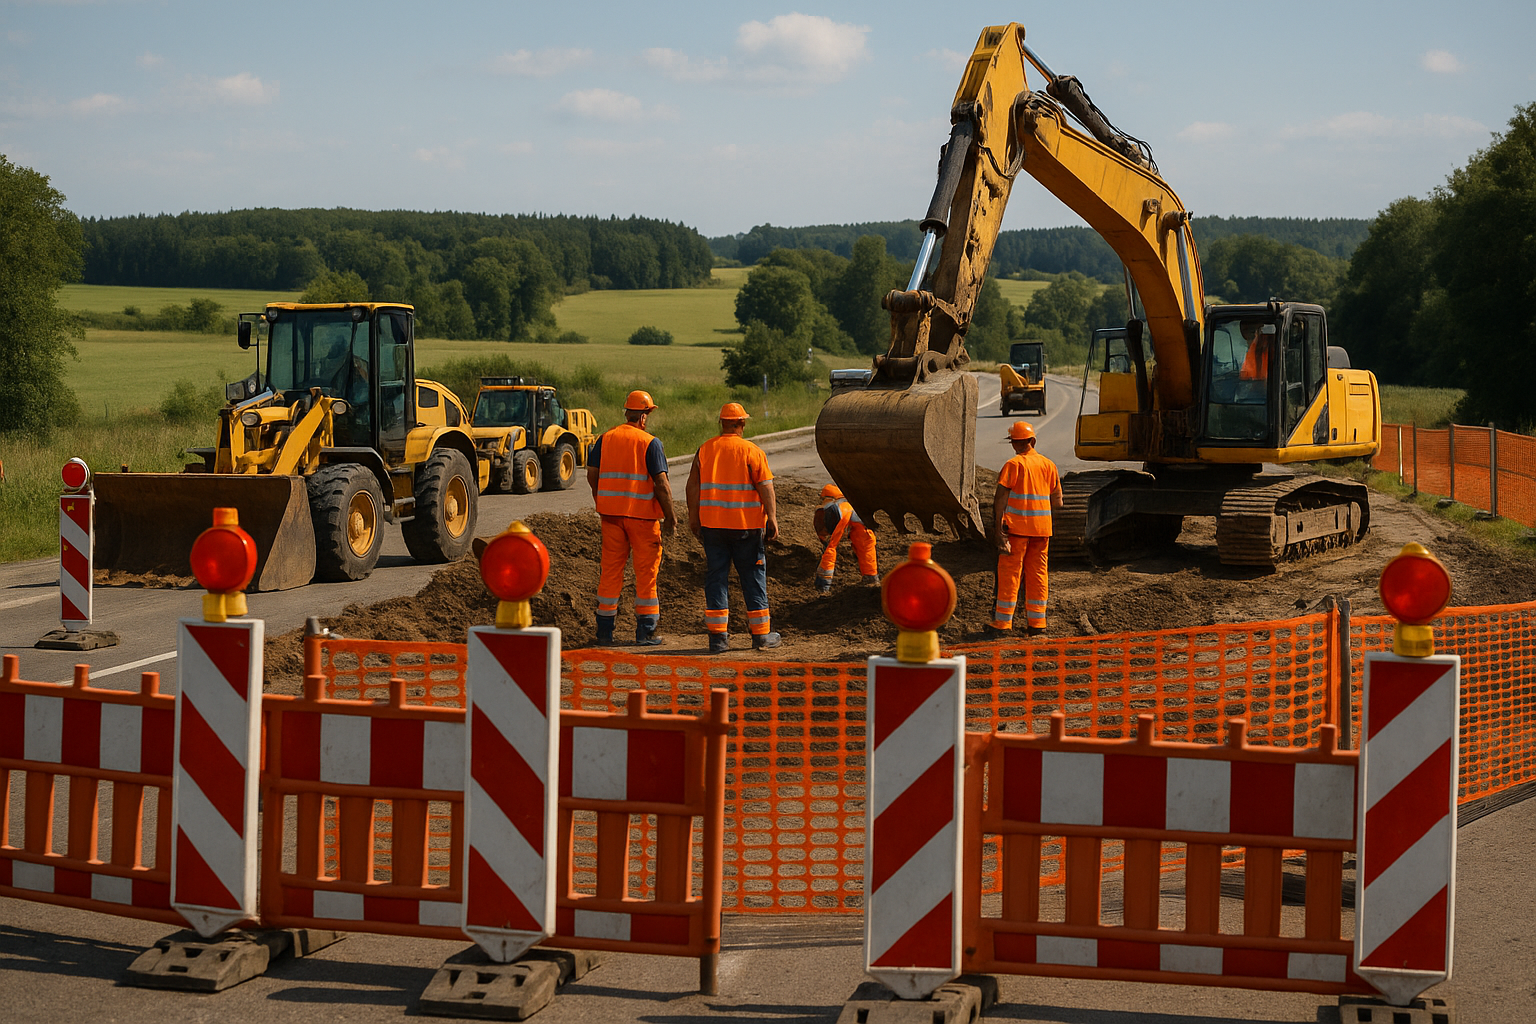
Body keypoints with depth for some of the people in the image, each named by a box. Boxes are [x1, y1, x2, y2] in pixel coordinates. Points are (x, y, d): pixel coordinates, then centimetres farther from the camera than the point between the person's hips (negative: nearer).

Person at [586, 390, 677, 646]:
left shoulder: (605, 439, 5)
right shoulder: (650, 443, -9)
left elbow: (592, 476, 7)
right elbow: (661, 483, -13)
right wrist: (670, 517, -5)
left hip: (611, 512, 4)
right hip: (642, 513, -4)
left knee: (611, 568, 10)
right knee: (646, 569, 5)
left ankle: (605, 629, 10)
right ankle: (645, 631, 6)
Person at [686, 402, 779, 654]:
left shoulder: (704, 450, 5)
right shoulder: (752, 451, -6)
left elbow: (693, 486, 5)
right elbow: (766, 488, -11)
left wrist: (693, 518, 12)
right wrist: (772, 519, -7)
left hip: (711, 523, 3)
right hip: (746, 525, -3)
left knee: (716, 577, 6)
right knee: (753, 577, 6)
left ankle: (717, 635, 3)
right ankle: (761, 635, 11)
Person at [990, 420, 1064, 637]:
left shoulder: (1013, 465, -7)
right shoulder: (1048, 465, 7)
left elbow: (1001, 499, -13)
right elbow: (1057, 502, 10)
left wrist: (999, 530, -13)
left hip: (1017, 527, -4)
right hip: (1042, 527, 4)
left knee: (1009, 573, 0)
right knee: (1037, 575, 11)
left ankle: (1003, 623, -1)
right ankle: (1037, 623, 12)